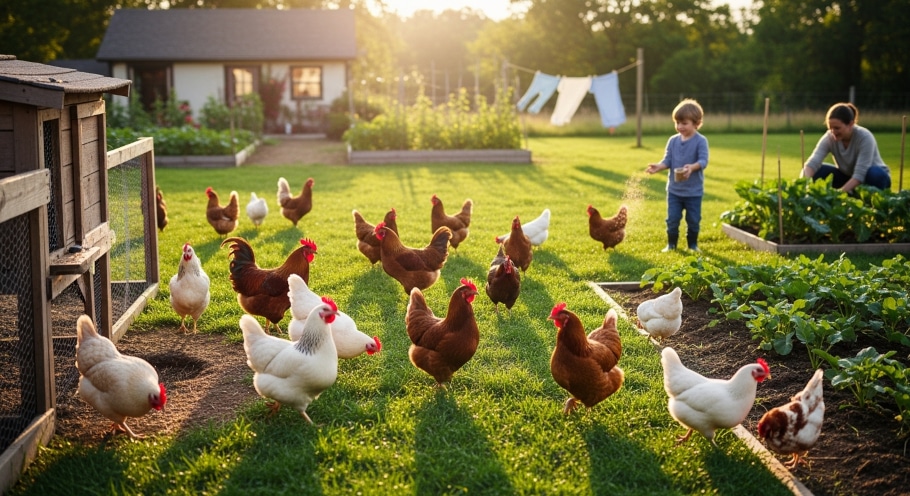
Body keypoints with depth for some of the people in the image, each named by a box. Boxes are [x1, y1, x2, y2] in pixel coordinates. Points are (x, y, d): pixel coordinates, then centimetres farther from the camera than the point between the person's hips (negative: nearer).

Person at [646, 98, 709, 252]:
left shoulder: (701, 141, -11)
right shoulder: (673, 140, 2)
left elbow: (703, 161, -20)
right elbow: (667, 160, 0)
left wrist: (692, 167, -41)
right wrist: (658, 166, -22)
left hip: (694, 190, -3)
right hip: (674, 189, 3)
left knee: (693, 220, 8)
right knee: (672, 219, 5)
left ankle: (693, 244, 25)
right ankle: (671, 244, 19)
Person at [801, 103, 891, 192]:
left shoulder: (864, 137, -27)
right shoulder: (829, 138, -17)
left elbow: (859, 174, -35)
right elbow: (812, 163, -29)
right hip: (847, 178, 3)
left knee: (875, 173, -37)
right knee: (816, 171, -20)